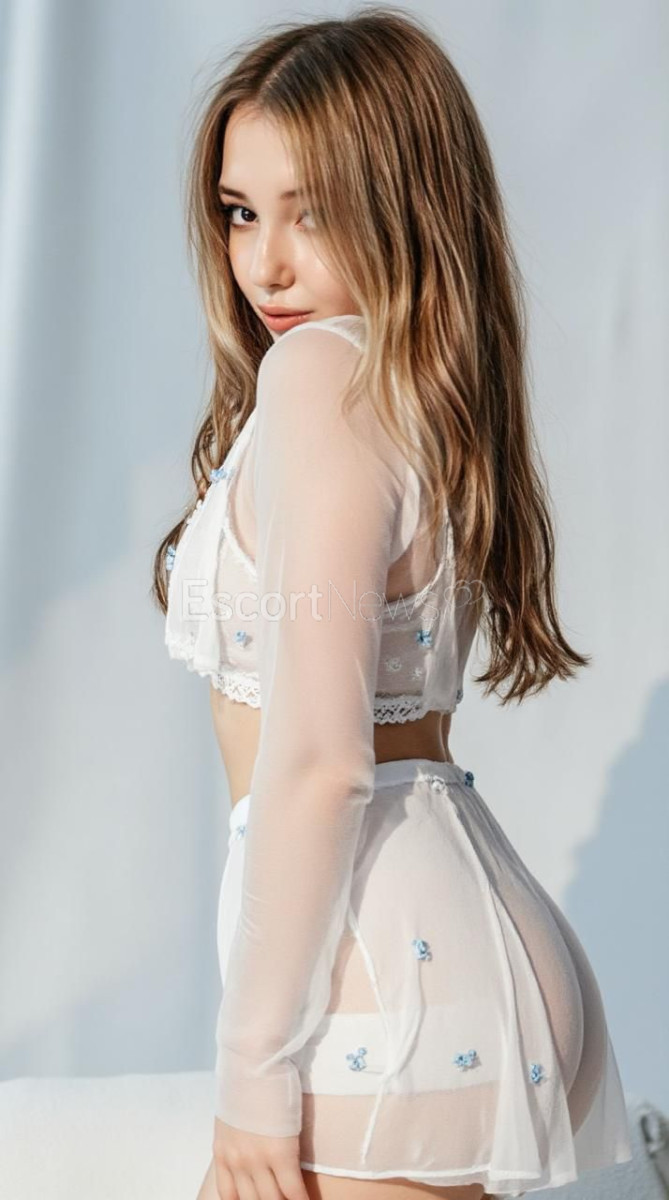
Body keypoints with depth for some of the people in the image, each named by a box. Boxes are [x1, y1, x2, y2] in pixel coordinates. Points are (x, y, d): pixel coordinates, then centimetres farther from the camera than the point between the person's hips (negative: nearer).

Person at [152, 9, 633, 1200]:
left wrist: (253, 1068, -18)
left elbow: (318, 757, -21)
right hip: (458, 935, 9)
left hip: (380, 971, -9)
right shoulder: (432, 390, 12)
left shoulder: (322, 369, -15)